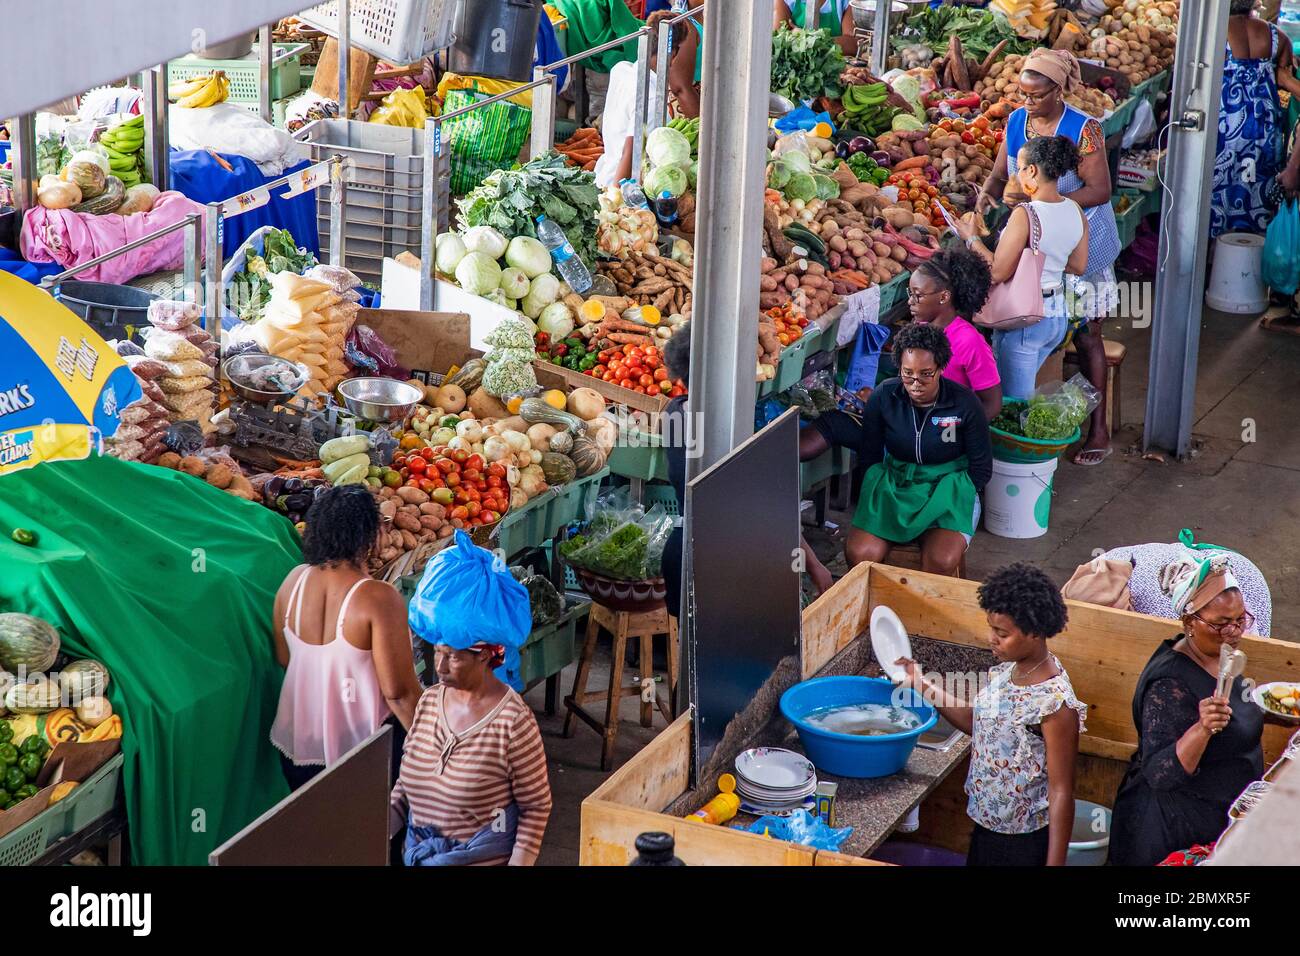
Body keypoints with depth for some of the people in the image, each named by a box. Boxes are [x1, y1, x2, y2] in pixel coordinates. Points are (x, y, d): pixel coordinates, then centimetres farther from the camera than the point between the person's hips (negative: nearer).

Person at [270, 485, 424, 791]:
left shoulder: (294, 580, -7)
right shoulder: (379, 599, -25)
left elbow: (283, 659, 7)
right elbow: (398, 691, -21)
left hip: (297, 743, 5)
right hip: (360, 751, -5)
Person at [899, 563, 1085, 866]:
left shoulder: (1055, 705, -27)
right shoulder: (1007, 669, -4)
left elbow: (1061, 792, -23)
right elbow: (980, 722, 14)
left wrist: (1055, 863, -21)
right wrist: (923, 686, 5)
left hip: (1025, 842, -8)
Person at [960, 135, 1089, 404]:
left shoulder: (1025, 214, -23)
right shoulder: (1074, 210, -1)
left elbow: (998, 272, -21)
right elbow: (1078, 266, 10)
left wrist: (972, 238, -8)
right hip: (1059, 315, 8)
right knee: (1025, 388, 24)